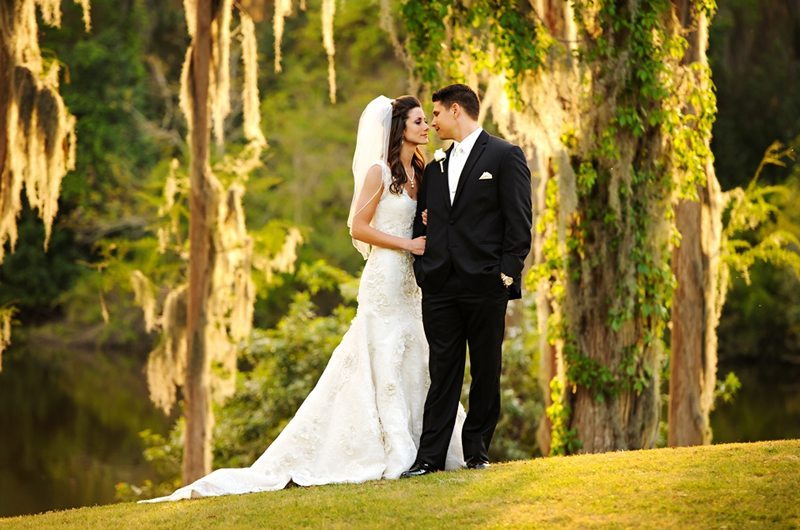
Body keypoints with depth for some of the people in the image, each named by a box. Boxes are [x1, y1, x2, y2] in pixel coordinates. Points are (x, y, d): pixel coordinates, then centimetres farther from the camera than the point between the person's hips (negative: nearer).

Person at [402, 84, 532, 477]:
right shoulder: (435, 169, 19)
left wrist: (508, 271, -12)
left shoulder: (505, 156, 0)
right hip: (440, 286, 5)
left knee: (485, 370, 4)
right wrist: (423, 269, 5)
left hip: (485, 283, -5)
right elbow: (423, 223, 20)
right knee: (443, 371, 2)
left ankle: (477, 449, 13)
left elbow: (518, 220, -5)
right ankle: (431, 456, 0)